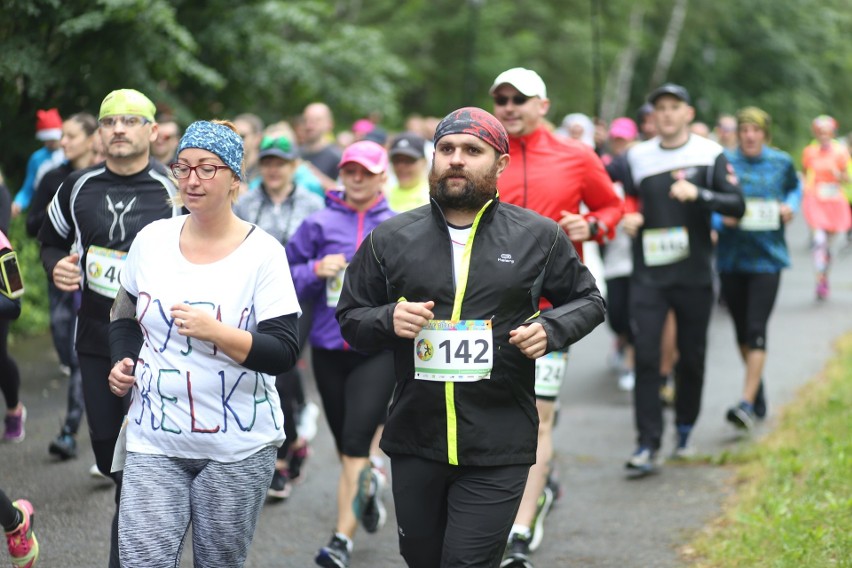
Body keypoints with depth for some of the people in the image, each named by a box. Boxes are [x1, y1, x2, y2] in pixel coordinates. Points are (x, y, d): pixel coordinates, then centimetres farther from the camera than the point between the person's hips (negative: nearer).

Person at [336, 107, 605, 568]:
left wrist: (550, 328, -7)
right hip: (414, 443, 3)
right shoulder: (391, 239, 5)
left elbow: (588, 301, 13)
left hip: (498, 448, -2)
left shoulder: (539, 237, 2)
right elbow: (349, 318, 10)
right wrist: (388, 319, -11)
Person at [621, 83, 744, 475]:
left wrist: (699, 194, -22)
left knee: (692, 356, 8)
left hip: (694, 274, -1)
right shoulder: (637, 156, 6)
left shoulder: (710, 154, 0)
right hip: (648, 275, 1)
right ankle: (648, 445, -8)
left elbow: (737, 205, -7)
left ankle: (685, 431, 28)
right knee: (645, 355, -9)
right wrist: (628, 218, -4)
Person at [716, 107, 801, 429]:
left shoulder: (781, 162, 2)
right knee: (741, 330, 11)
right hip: (731, 255, 2)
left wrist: (791, 206, 0)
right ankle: (758, 390, 33)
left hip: (767, 256, -1)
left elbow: (795, 187, 21)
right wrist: (722, 218, -20)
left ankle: (747, 403, -15)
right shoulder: (724, 161, -2)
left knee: (756, 330, -12)